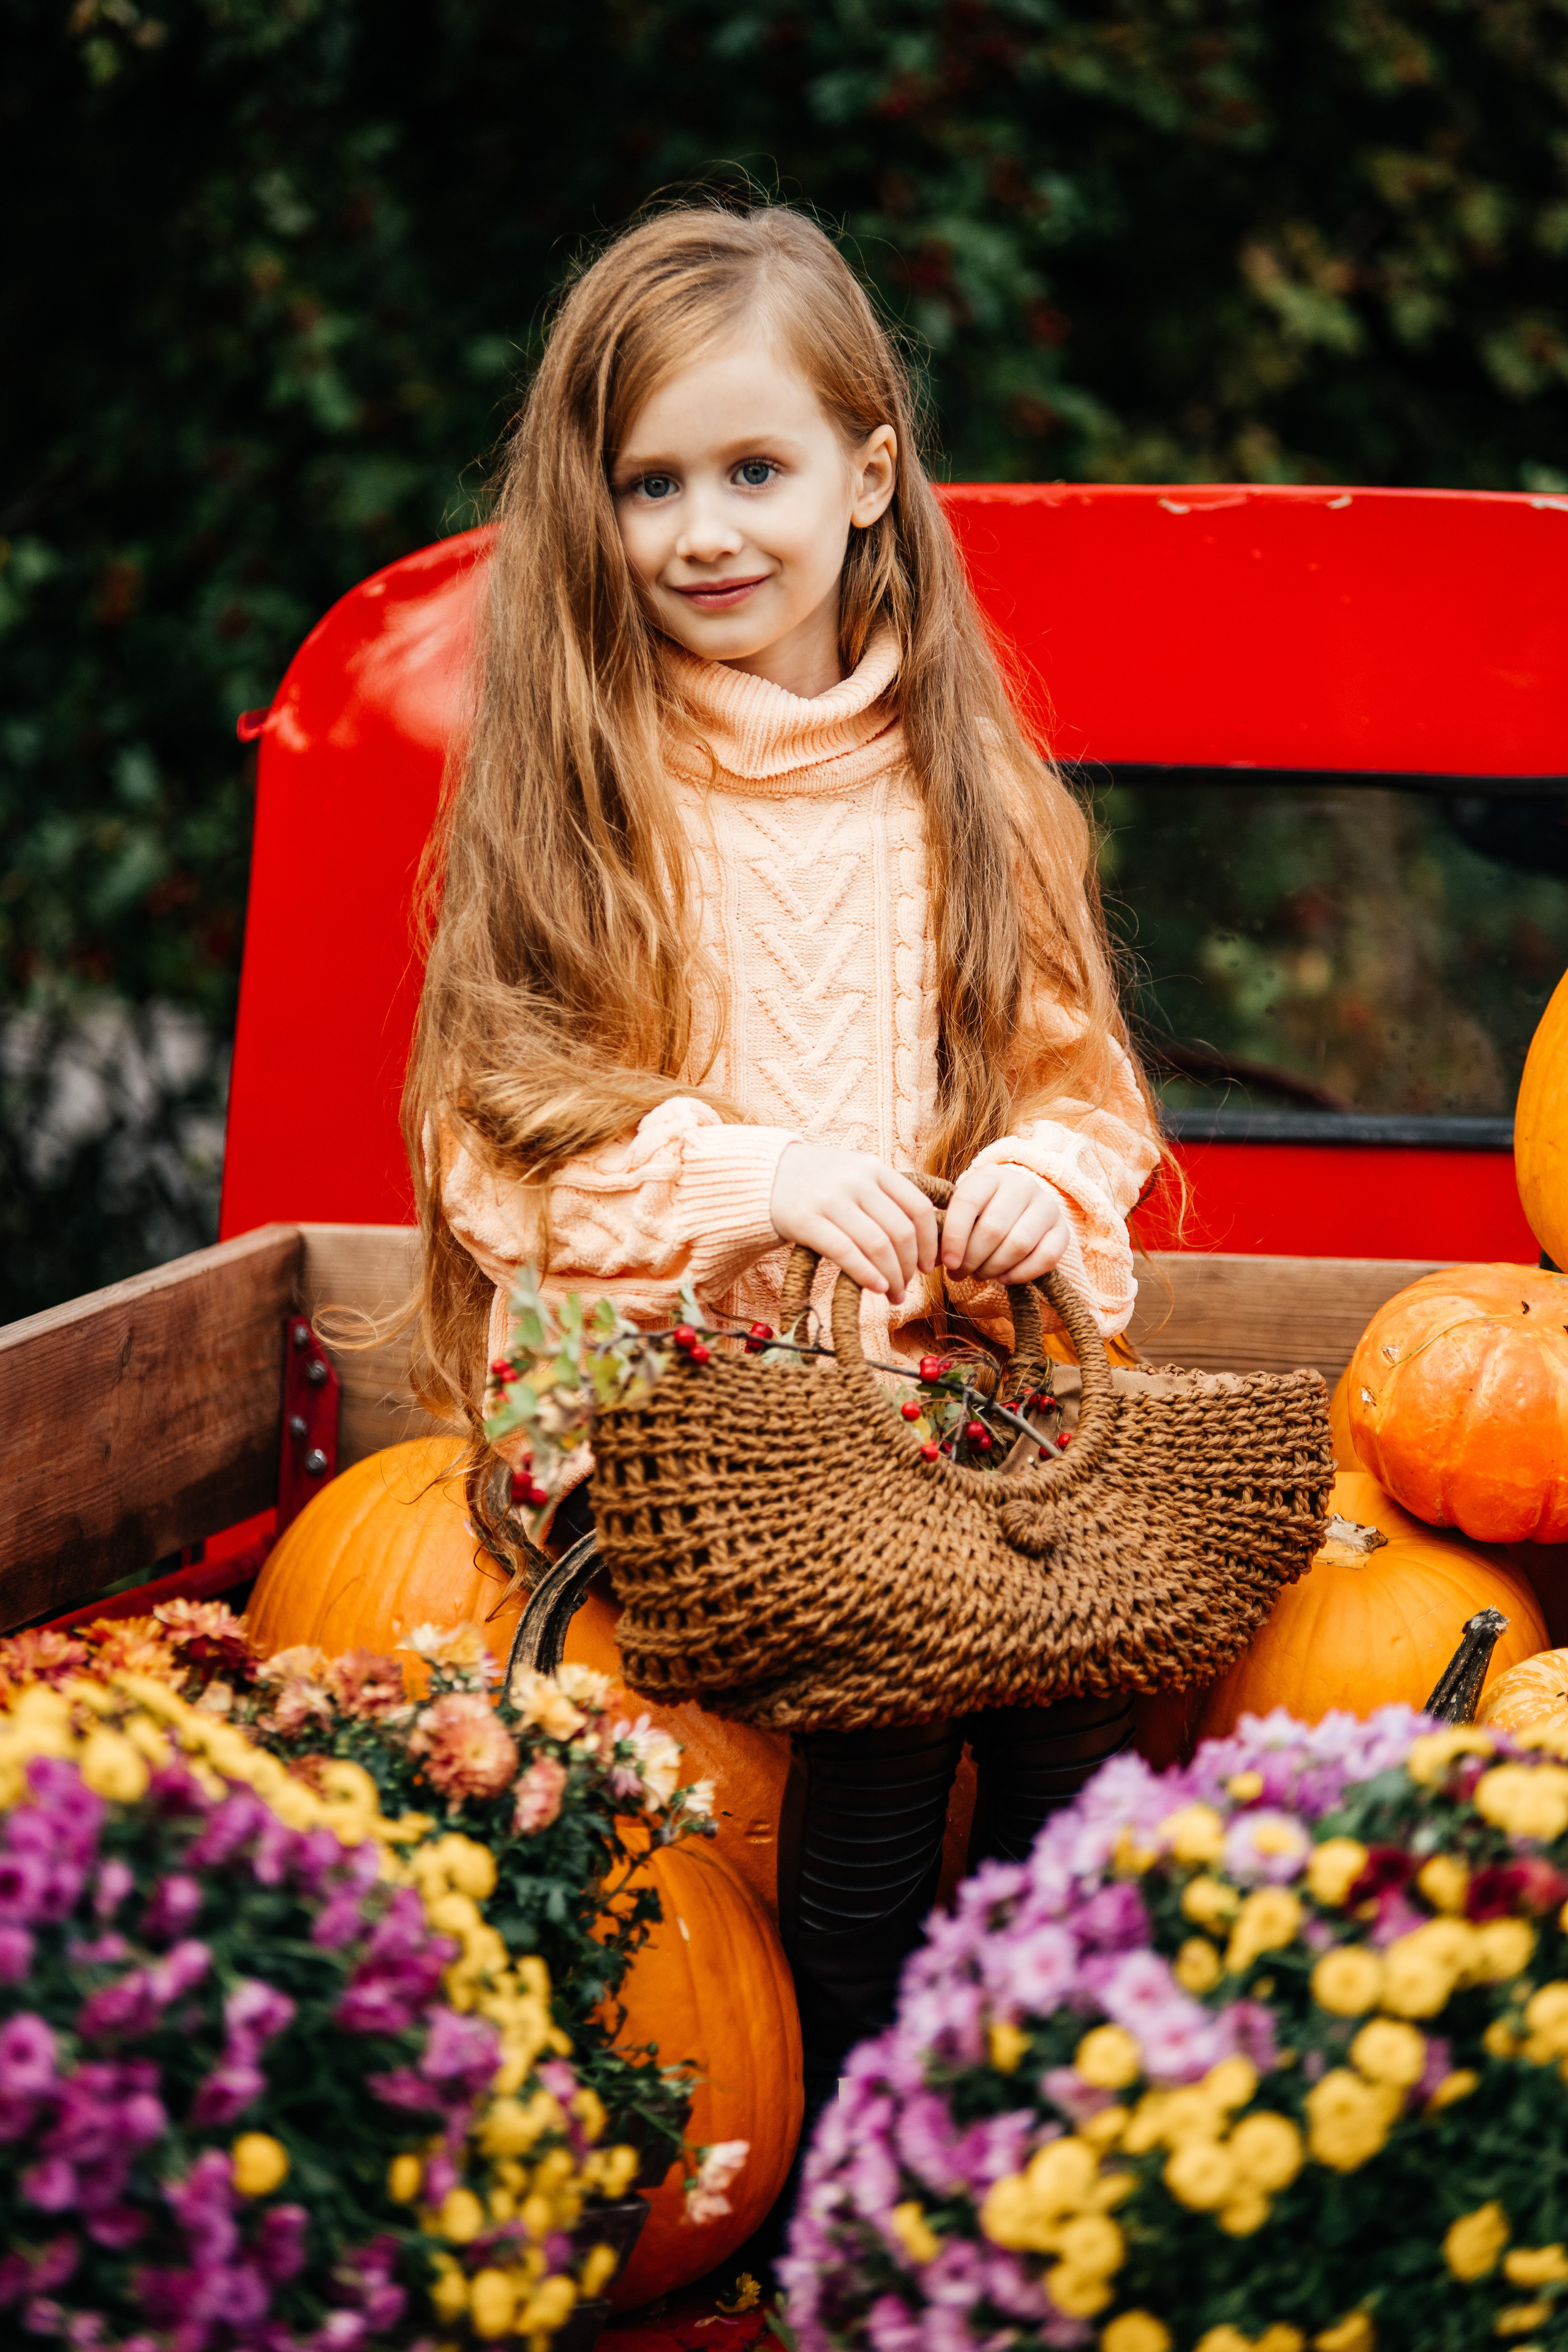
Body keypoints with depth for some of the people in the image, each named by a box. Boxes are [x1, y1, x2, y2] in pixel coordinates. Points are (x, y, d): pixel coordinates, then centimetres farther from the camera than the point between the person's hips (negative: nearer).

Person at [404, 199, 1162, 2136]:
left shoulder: (965, 782, 13)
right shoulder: (564, 790, 3)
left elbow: (1073, 1065, 16)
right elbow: (493, 1134, -3)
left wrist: (1047, 1174, -8)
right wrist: (745, 1176, -18)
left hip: (953, 1377, 3)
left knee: (1076, 1687, -20)